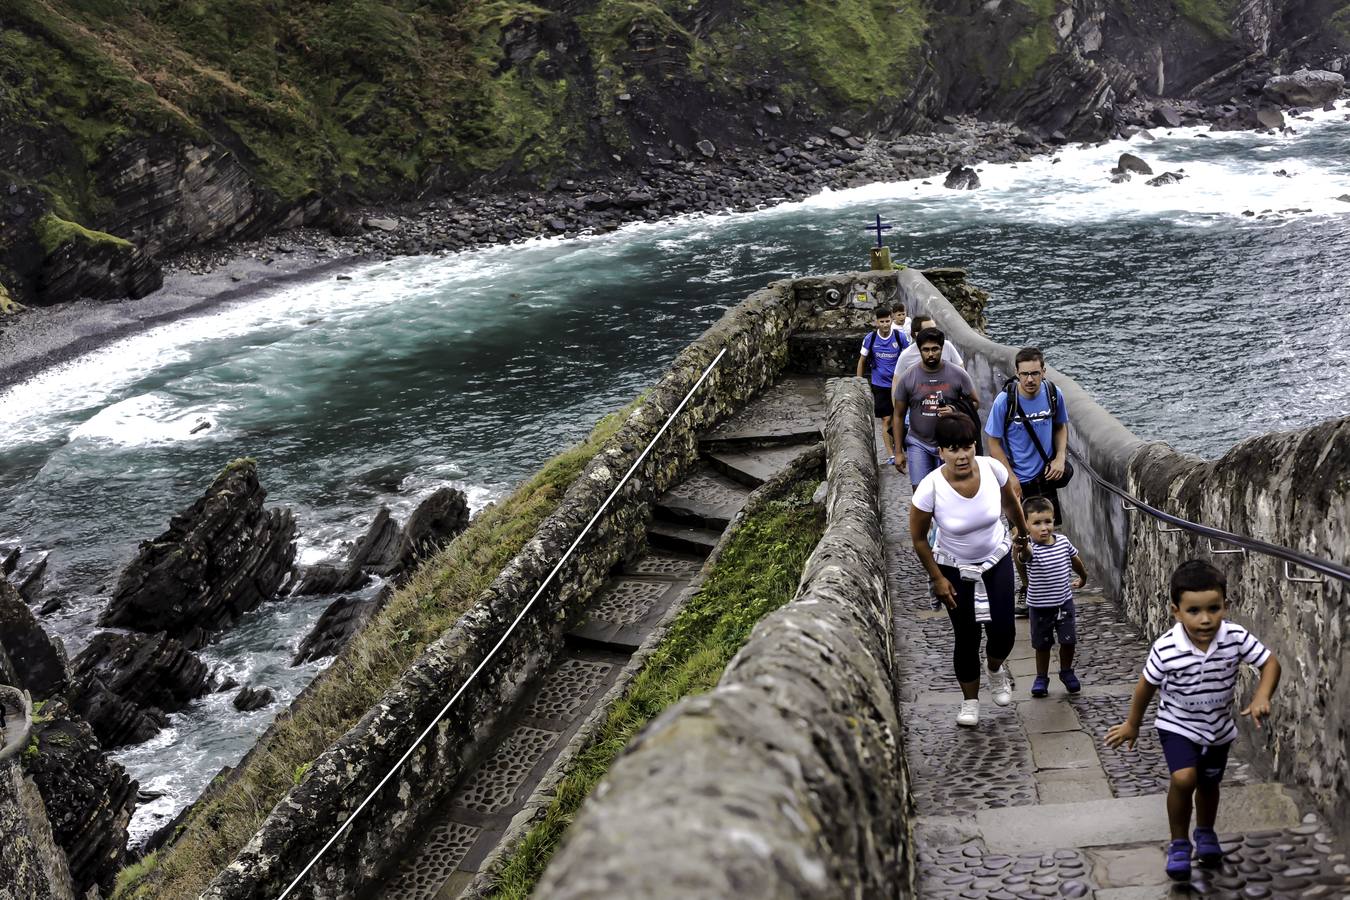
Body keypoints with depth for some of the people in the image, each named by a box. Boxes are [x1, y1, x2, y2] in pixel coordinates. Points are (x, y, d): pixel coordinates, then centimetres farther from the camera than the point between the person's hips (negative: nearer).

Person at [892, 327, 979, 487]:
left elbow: (975, 403, 2)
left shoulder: (958, 375, -6)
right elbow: (899, 416, 2)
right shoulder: (907, 378, -5)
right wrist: (898, 452, 0)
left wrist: (956, 412, -20)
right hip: (919, 444, 0)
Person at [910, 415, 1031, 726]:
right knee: (966, 637, 6)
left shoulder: (992, 468, -22)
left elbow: (1009, 502, 2)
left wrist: (1022, 531, 18)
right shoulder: (930, 488, -29)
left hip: (997, 560, 2)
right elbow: (918, 538, -14)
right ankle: (970, 700, 29)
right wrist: (937, 578, -10)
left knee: (1003, 631, -1)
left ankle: (996, 669, 35)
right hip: (955, 569, -2)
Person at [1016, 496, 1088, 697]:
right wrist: (1020, 550, -72)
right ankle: (1041, 677, 27)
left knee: (1068, 641, 10)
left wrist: (1083, 577, 30)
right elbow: (1026, 554, -49)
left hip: (1064, 602, 3)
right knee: (1043, 644, 10)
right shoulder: (1030, 549, -22)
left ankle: (1067, 672, 33)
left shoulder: (1063, 541, -6)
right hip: (1040, 606, -3)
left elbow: (1075, 559, 14)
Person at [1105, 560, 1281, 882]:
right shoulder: (1165, 649, -29)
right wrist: (1132, 724, 2)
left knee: (1209, 783, 22)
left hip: (1218, 726, 3)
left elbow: (1270, 663, -13)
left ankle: (1205, 832, 51)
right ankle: (1179, 843, 0)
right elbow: (1147, 685, -12)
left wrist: (1261, 698, -31)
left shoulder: (1236, 638, -26)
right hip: (1178, 725, -3)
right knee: (1183, 778, -23)